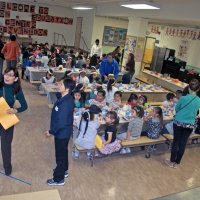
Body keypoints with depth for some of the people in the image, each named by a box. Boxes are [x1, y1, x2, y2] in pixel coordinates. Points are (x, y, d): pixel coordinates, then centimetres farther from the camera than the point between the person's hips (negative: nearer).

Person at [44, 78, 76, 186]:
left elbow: (61, 122, -28)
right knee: (63, 152, 26)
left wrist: (51, 132, -15)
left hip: (62, 132, -9)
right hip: (63, 131, 9)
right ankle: (63, 170, 47)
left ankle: (59, 179, 26)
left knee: (60, 154, 7)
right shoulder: (66, 98, -1)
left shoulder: (65, 103, -32)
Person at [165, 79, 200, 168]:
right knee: (183, 144, 11)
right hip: (190, 125, 2)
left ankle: (172, 161, 21)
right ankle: (177, 163, 23)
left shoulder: (183, 98, -14)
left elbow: (176, 109, 1)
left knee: (175, 142, 11)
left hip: (178, 122, -2)